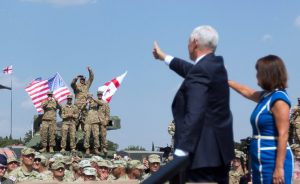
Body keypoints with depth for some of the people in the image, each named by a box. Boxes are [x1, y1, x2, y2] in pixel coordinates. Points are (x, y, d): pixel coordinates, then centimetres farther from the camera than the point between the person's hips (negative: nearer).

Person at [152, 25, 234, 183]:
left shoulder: (201, 71, -17)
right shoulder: (215, 65, 13)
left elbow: (194, 115, -25)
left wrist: (180, 154, -26)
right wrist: (164, 57, 48)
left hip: (204, 153, -10)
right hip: (219, 149, 10)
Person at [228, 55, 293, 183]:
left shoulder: (279, 99, -14)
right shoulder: (266, 96, 12)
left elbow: (283, 135, -19)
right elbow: (247, 92, 34)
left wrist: (279, 167, -23)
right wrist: (226, 81, 43)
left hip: (273, 160, -10)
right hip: (261, 161, 10)